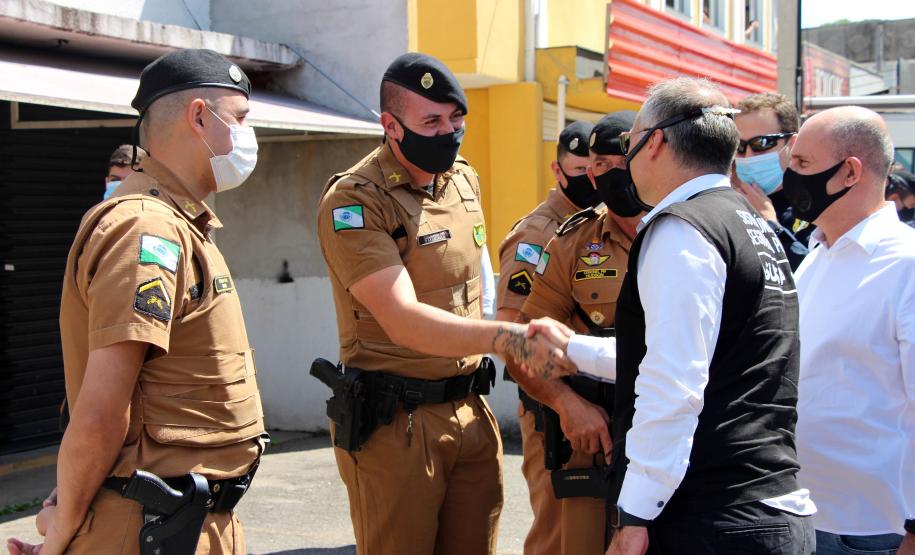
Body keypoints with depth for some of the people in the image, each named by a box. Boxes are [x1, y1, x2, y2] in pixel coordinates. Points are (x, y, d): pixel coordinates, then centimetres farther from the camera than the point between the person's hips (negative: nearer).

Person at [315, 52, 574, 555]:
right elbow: (403, 321, -26)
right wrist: (505, 337, -39)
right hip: (395, 422, -6)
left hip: (472, 413, 6)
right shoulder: (353, 201, -15)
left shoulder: (464, 179, 9)